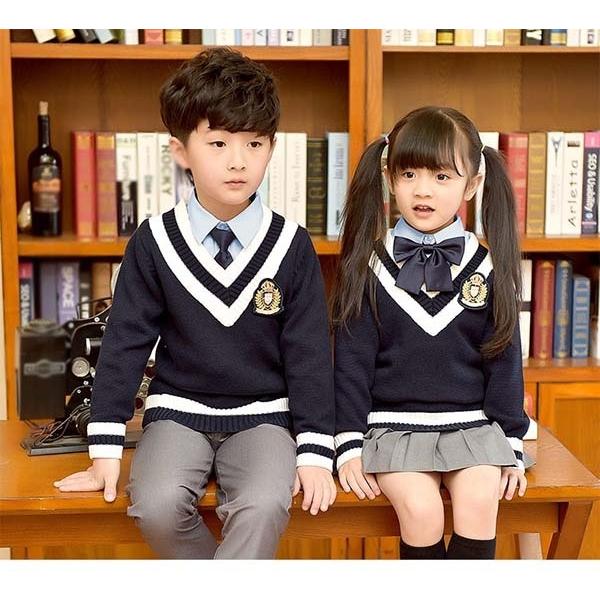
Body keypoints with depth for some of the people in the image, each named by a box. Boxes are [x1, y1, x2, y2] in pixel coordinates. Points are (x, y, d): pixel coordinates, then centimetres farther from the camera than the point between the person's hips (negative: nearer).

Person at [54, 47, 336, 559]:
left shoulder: (291, 245, -3)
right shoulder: (155, 242, -3)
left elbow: (310, 353, -1)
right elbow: (124, 344, 0)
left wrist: (315, 453, -7)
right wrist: (106, 452, -4)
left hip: (263, 416, 0)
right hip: (178, 412, 1)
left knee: (264, 506, -29)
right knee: (158, 506, -26)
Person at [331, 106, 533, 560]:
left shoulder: (488, 267, 4)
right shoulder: (370, 265, 1)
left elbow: (505, 357, 8)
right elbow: (352, 360, 2)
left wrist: (512, 441, 3)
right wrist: (349, 444, -4)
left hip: (473, 424, 1)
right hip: (394, 425, -1)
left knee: (479, 502, -23)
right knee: (421, 509, -23)